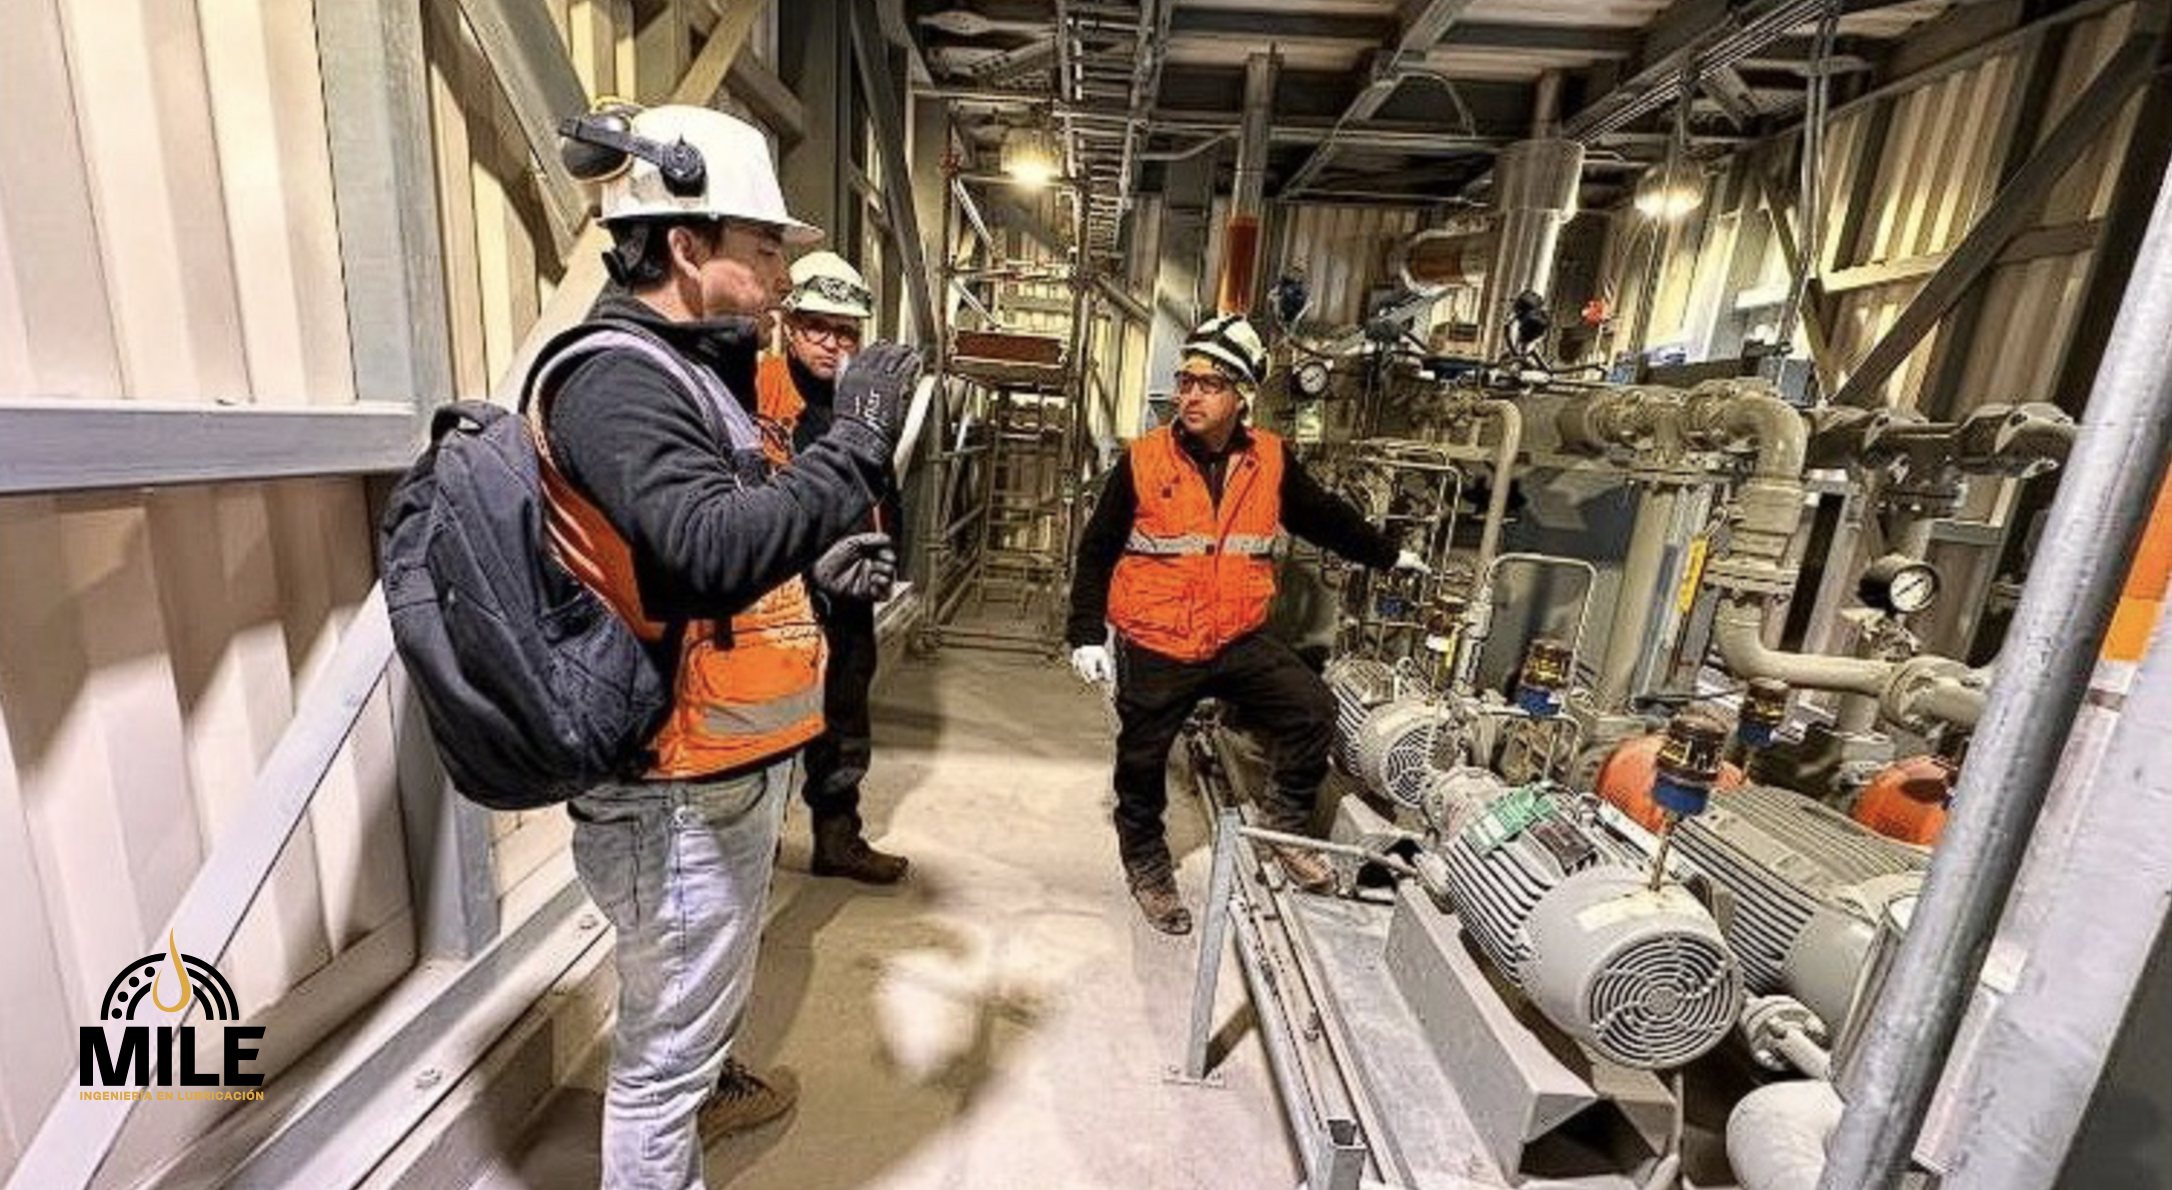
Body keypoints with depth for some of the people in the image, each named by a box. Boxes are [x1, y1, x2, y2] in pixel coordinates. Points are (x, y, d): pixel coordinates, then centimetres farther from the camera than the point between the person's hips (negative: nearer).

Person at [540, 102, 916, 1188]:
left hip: (725, 762, 11)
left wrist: (813, 560, 8)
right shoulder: (617, 377, -21)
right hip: (681, 785, -11)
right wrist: (855, 441, -27)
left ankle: (703, 1086, 59)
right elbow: (717, 545, -37)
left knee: (700, 990, 34)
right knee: (668, 1026, 11)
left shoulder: (681, 366, 12)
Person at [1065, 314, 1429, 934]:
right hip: (1154, 648, -2)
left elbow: (1324, 516, 16)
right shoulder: (1142, 462, -9)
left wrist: (1388, 555, 26)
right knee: (1142, 763, 9)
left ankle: (1284, 823, 19)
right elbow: (1097, 550, -3)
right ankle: (1146, 866, 36)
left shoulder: (1272, 461, -1)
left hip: (1240, 640, 3)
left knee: (1314, 711, -7)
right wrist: (1087, 634, -7)